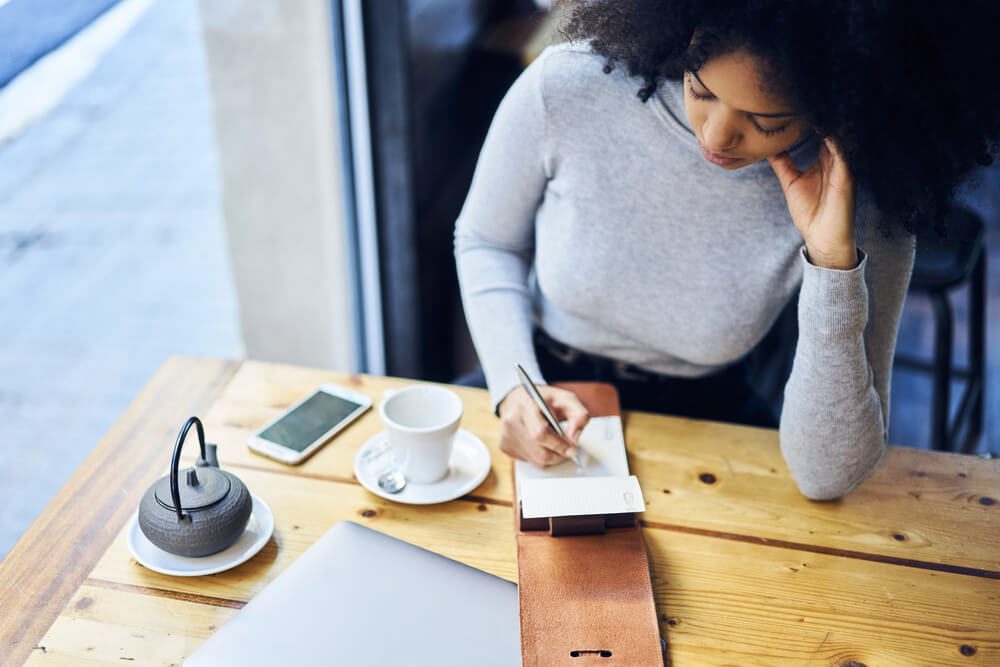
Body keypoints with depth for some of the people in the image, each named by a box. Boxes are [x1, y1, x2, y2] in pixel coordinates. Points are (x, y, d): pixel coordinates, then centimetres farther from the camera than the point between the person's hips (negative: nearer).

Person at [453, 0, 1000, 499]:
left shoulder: (858, 200, -22)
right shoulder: (567, 89, -21)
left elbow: (826, 476, -23)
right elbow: (486, 242, 0)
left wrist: (832, 264, -33)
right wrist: (514, 387, -17)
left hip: (704, 418, 0)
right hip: (541, 386, 1)